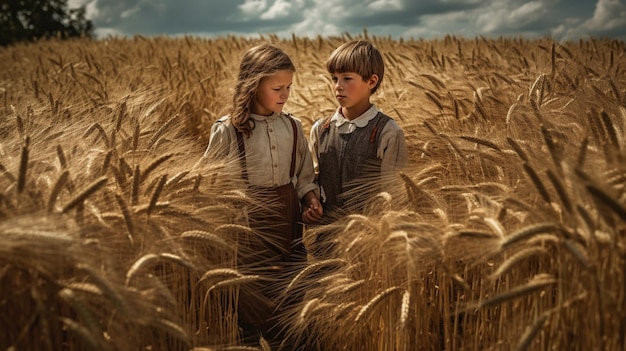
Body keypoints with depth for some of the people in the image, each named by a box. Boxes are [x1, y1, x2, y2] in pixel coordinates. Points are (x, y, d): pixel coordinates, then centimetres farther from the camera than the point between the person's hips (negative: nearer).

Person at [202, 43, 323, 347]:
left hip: (288, 223, 4)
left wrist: (310, 199, -5)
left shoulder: (293, 127, 3)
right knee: (251, 303, 7)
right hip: (247, 225, -4)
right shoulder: (227, 131, -9)